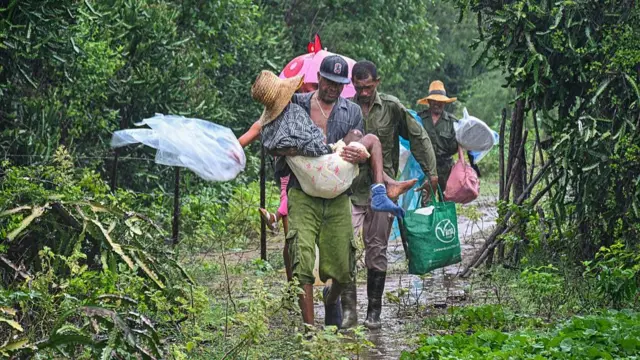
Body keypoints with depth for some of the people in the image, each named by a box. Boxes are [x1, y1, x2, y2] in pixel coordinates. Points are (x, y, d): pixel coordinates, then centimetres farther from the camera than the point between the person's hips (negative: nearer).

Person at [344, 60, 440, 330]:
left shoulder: (392, 108, 1)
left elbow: (419, 138, 9)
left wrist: (431, 172, 4)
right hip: (350, 190, 0)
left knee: (377, 252, 4)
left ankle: (374, 312, 14)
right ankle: (348, 308, -7)